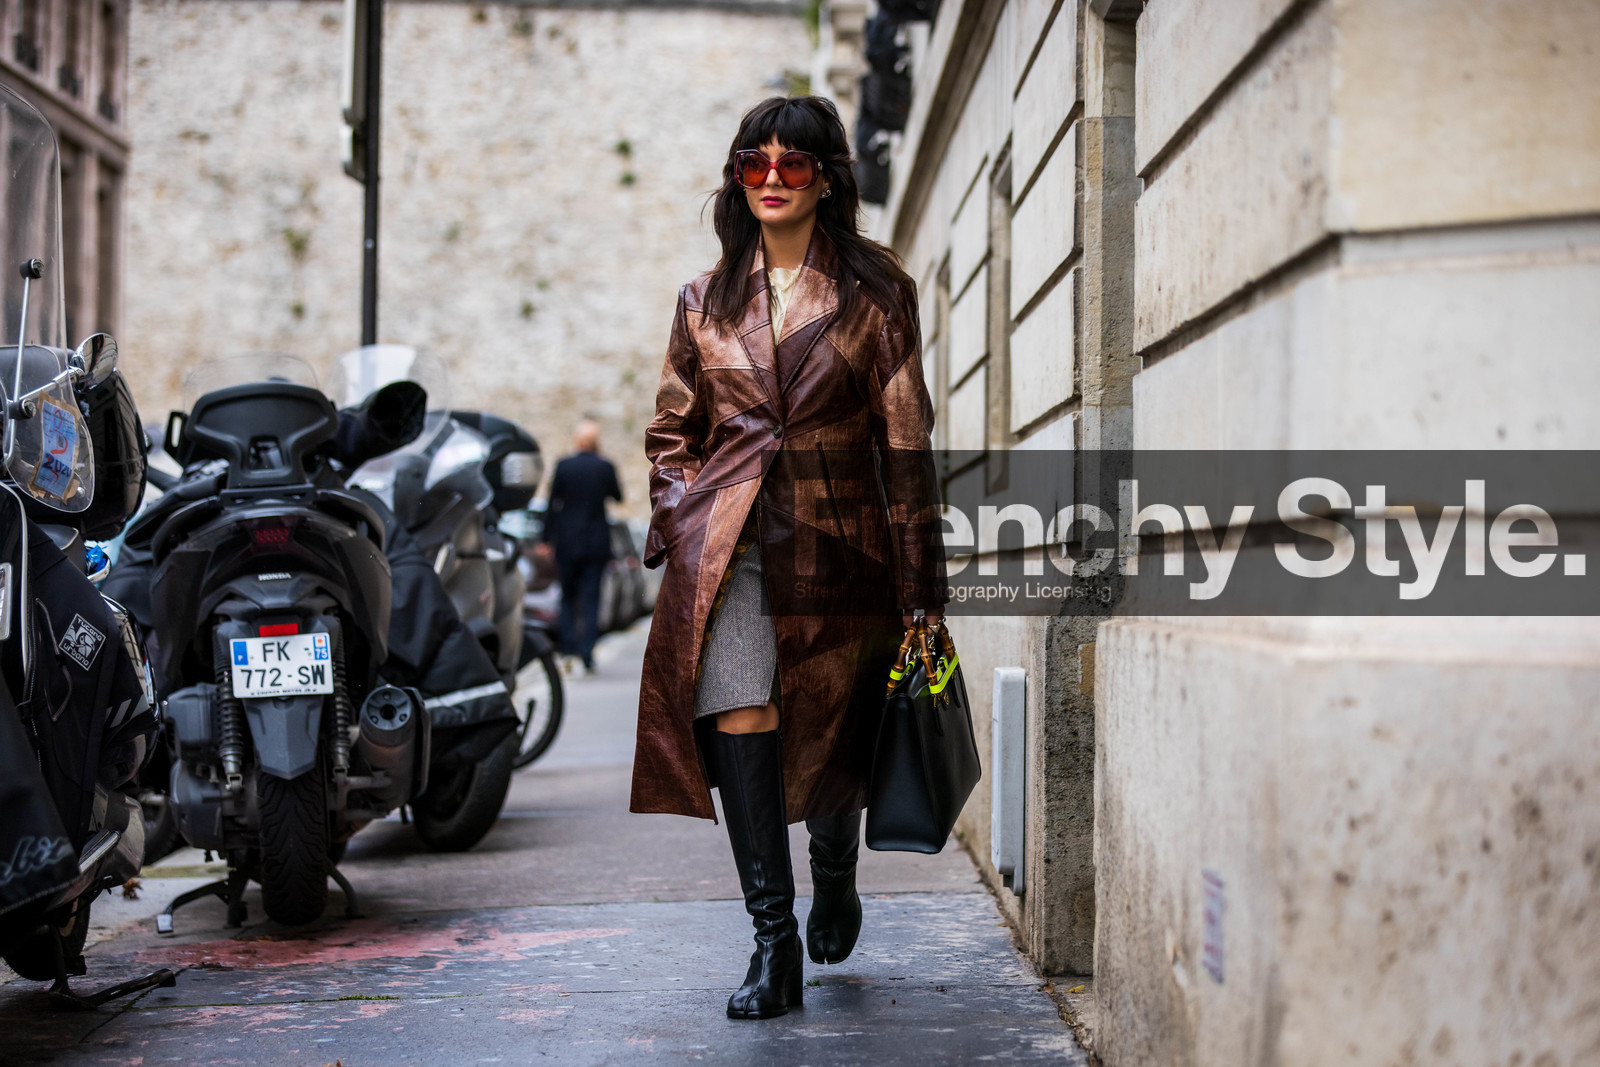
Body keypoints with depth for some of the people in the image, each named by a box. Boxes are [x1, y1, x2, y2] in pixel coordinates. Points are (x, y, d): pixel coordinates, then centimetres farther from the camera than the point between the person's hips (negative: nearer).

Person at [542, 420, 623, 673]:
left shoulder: (563, 466, -6)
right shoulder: (605, 467, -5)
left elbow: (552, 504, -1)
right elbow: (617, 496, 11)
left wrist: (546, 538, 6)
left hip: (567, 542, 0)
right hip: (596, 543, 0)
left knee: (568, 596, 13)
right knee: (591, 598, 2)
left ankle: (569, 647, 4)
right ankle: (587, 653, -5)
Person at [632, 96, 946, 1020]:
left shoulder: (876, 289, 2)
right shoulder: (708, 299, 11)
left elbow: (906, 438, 0)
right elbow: (672, 430, 18)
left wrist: (921, 579, -3)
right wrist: (680, 524, 2)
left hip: (836, 542, -1)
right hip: (727, 539, 1)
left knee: (835, 735, 9)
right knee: (737, 704, -19)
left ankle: (836, 875, 42)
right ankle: (775, 942, -15)